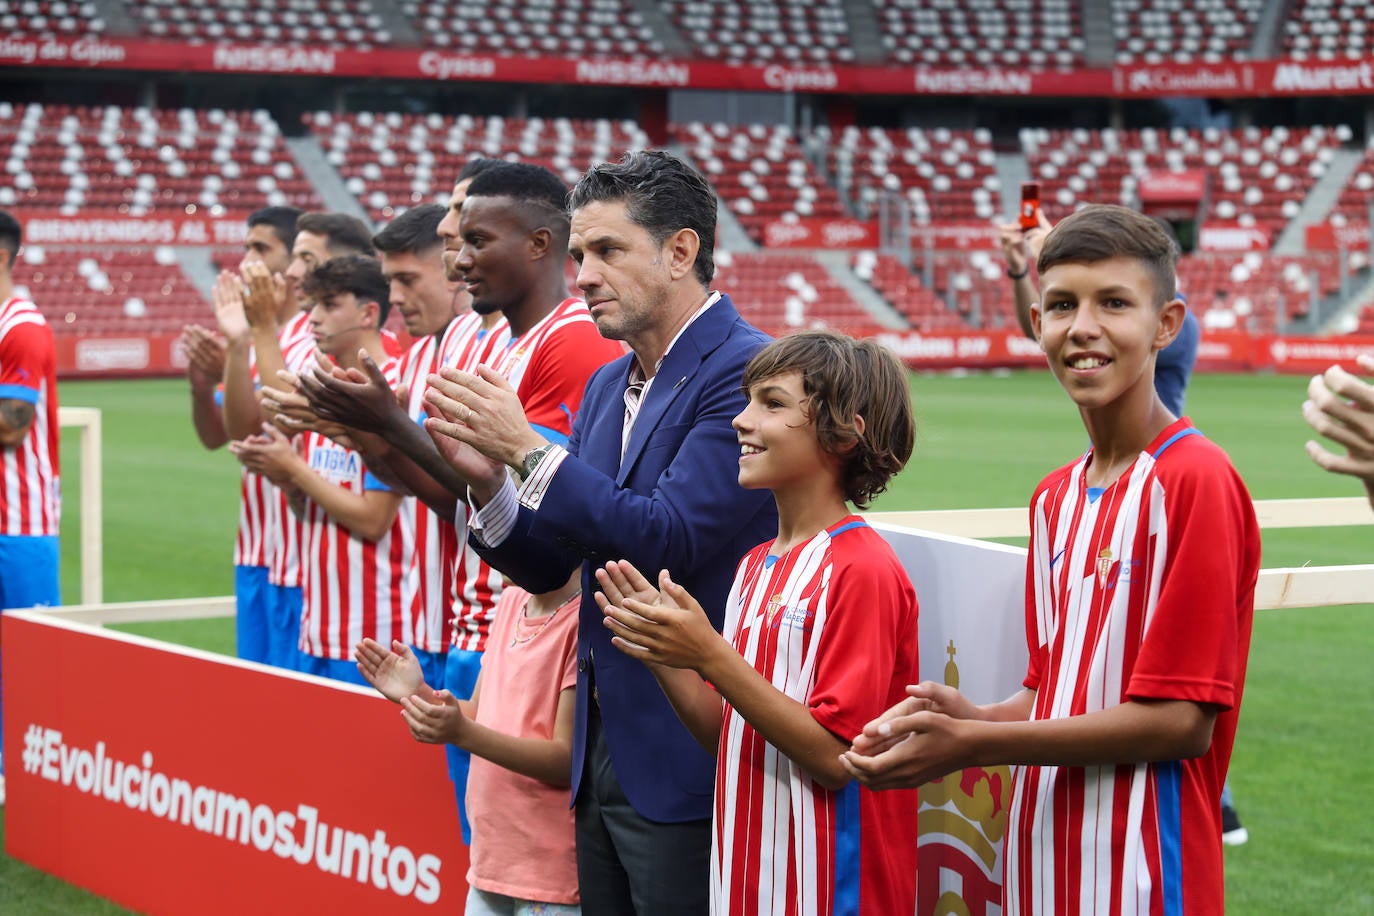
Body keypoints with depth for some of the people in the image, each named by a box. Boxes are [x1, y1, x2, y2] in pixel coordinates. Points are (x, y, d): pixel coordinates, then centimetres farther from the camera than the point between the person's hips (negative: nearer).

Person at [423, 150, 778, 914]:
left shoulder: (745, 371, -13)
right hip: (604, 752, 9)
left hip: (688, 760, -8)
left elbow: (667, 540, -22)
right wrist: (487, 478, -4)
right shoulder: (609, 385, 14)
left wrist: (526, 447, -18)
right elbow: (546, 567, 15)